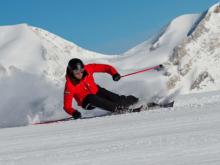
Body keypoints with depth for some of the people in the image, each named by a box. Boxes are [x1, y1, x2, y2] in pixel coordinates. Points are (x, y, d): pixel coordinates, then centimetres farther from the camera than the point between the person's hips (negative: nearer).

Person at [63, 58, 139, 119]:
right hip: (87, 102, -3)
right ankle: (117, 108, -40)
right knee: (91, 98, -36)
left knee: (115, 98, -21)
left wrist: (114, 73, -32)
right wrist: (74, 112, -45)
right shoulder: (69, 85, -27)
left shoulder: (87, 69, -19)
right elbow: (67, 106, -25)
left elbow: (105, 67, -12)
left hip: (96, 91, 3)